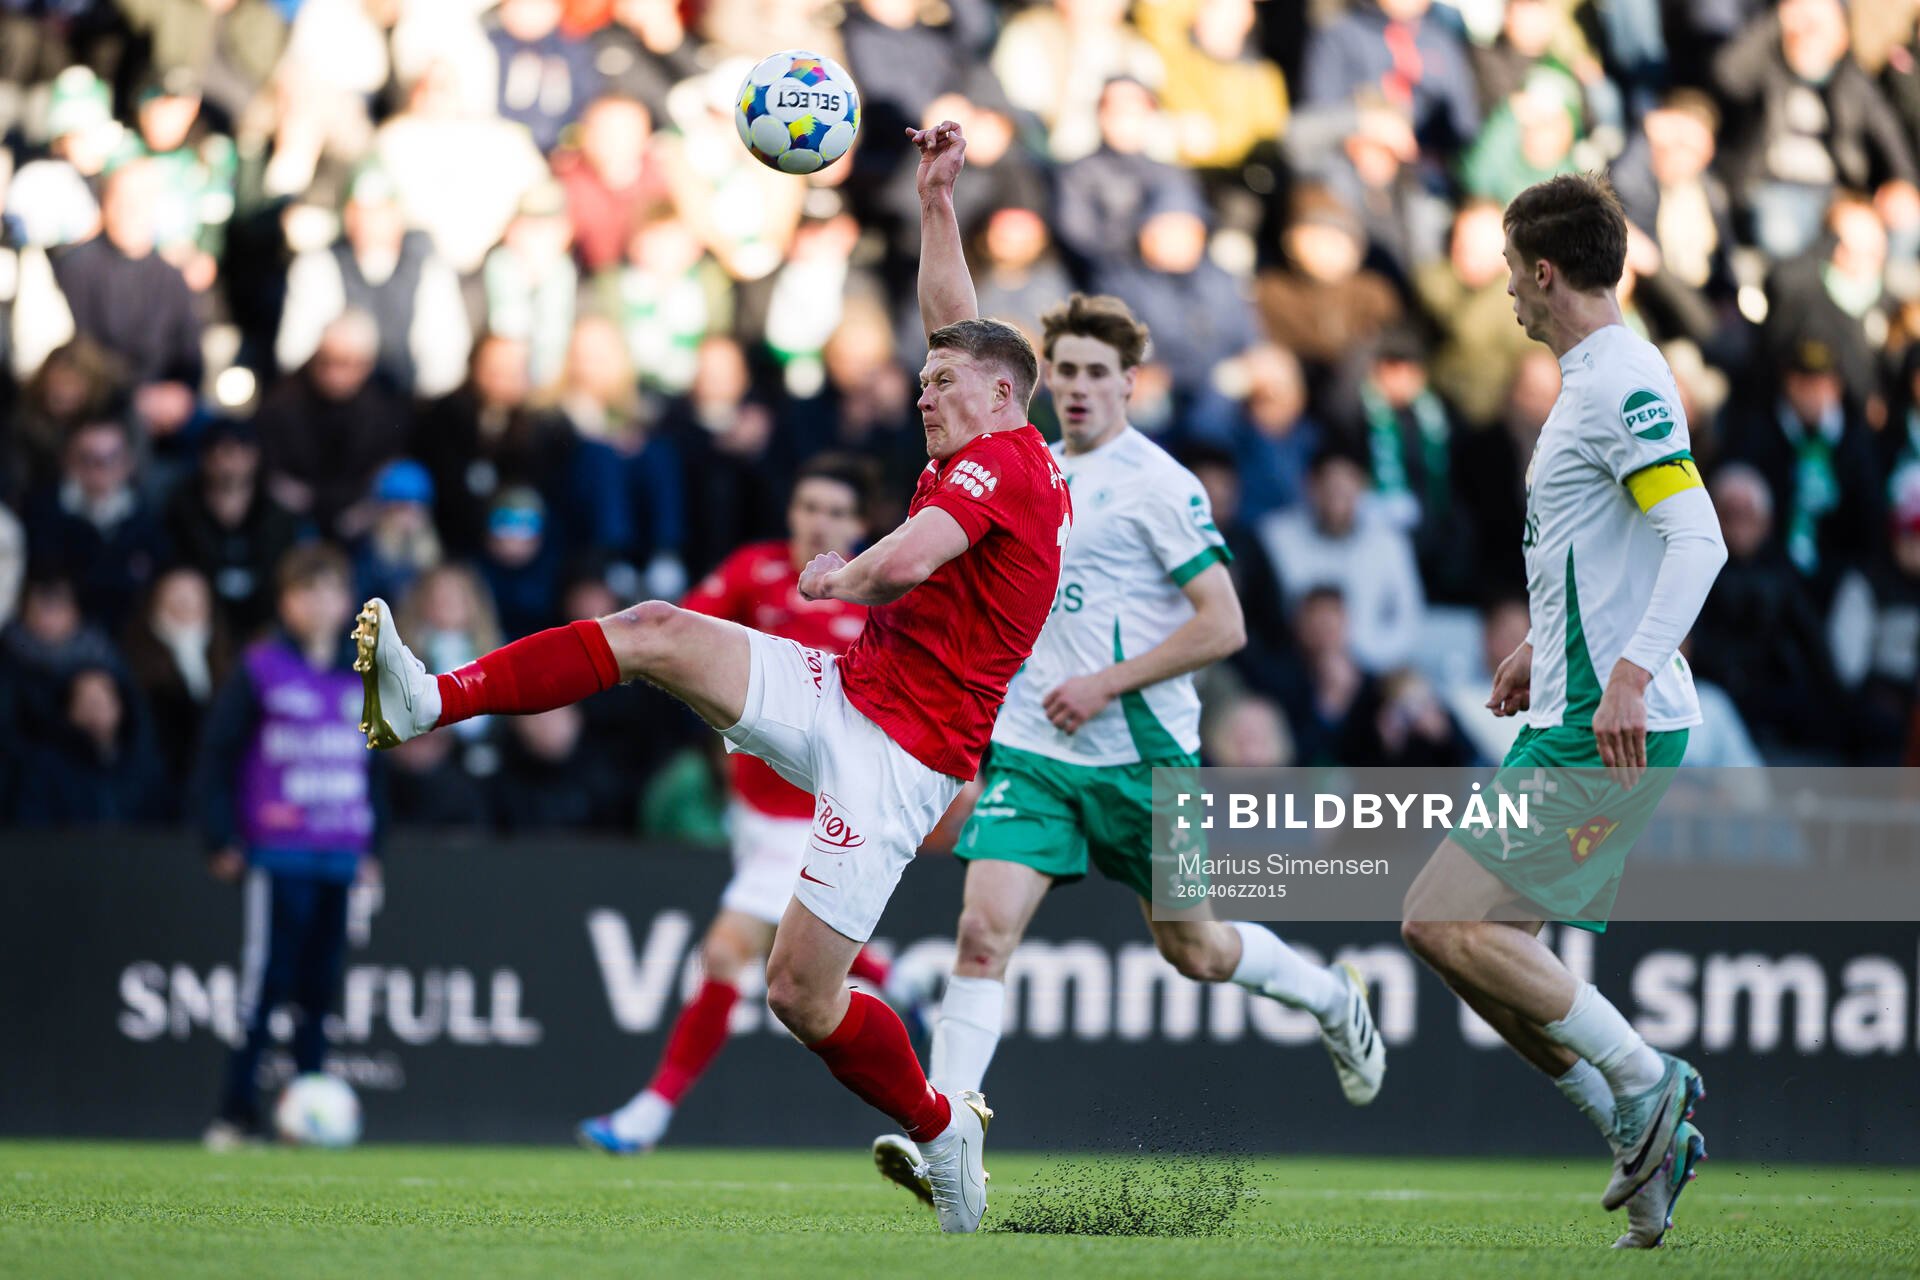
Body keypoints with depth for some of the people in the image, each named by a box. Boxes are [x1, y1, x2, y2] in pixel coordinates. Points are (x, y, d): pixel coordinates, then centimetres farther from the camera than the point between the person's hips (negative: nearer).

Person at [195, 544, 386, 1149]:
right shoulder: (260, 671, -1)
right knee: (266, 979, -9)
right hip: (277, 852, -5)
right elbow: (215, 757, 0)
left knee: (320, 986, 4)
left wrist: (371, 848, 17)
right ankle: (235, 1115, -6)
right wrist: (223, 841, -7)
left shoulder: (360, 678, 13)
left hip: (341, 857, 5)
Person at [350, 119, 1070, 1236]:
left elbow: (904, 563, -28)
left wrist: (839, 577, -8)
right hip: (846, 692, 10)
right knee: (654, 631, -7)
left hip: (899, 749, -10)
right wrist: (939, 201, 28)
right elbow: (955, 320, 31)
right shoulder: (995, 457, 16)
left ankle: (942, 1131, 14)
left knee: (803, 995, -10)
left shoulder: (1006, 456, -12)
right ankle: (429, 704, -11)